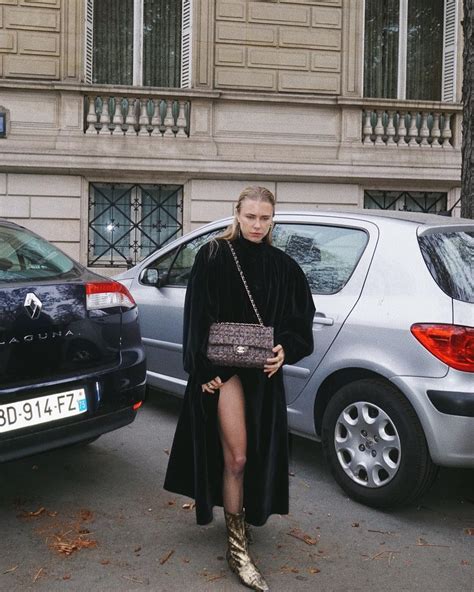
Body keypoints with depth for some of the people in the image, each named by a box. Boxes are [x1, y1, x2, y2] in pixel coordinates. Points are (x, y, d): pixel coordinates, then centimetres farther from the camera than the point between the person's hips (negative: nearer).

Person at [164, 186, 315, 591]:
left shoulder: (283, 267, 6)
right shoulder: (213, 257, -3)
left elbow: (301, 318, 9)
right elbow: (197, 317, -6)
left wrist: (286, 350, -9)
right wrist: (204, 369, -12)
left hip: (264, 370, 4)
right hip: (222, 366, -4)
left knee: (252, 454, 13)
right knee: (236, 457, -7)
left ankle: (242, 515, 38)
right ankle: (237, 546, 3)